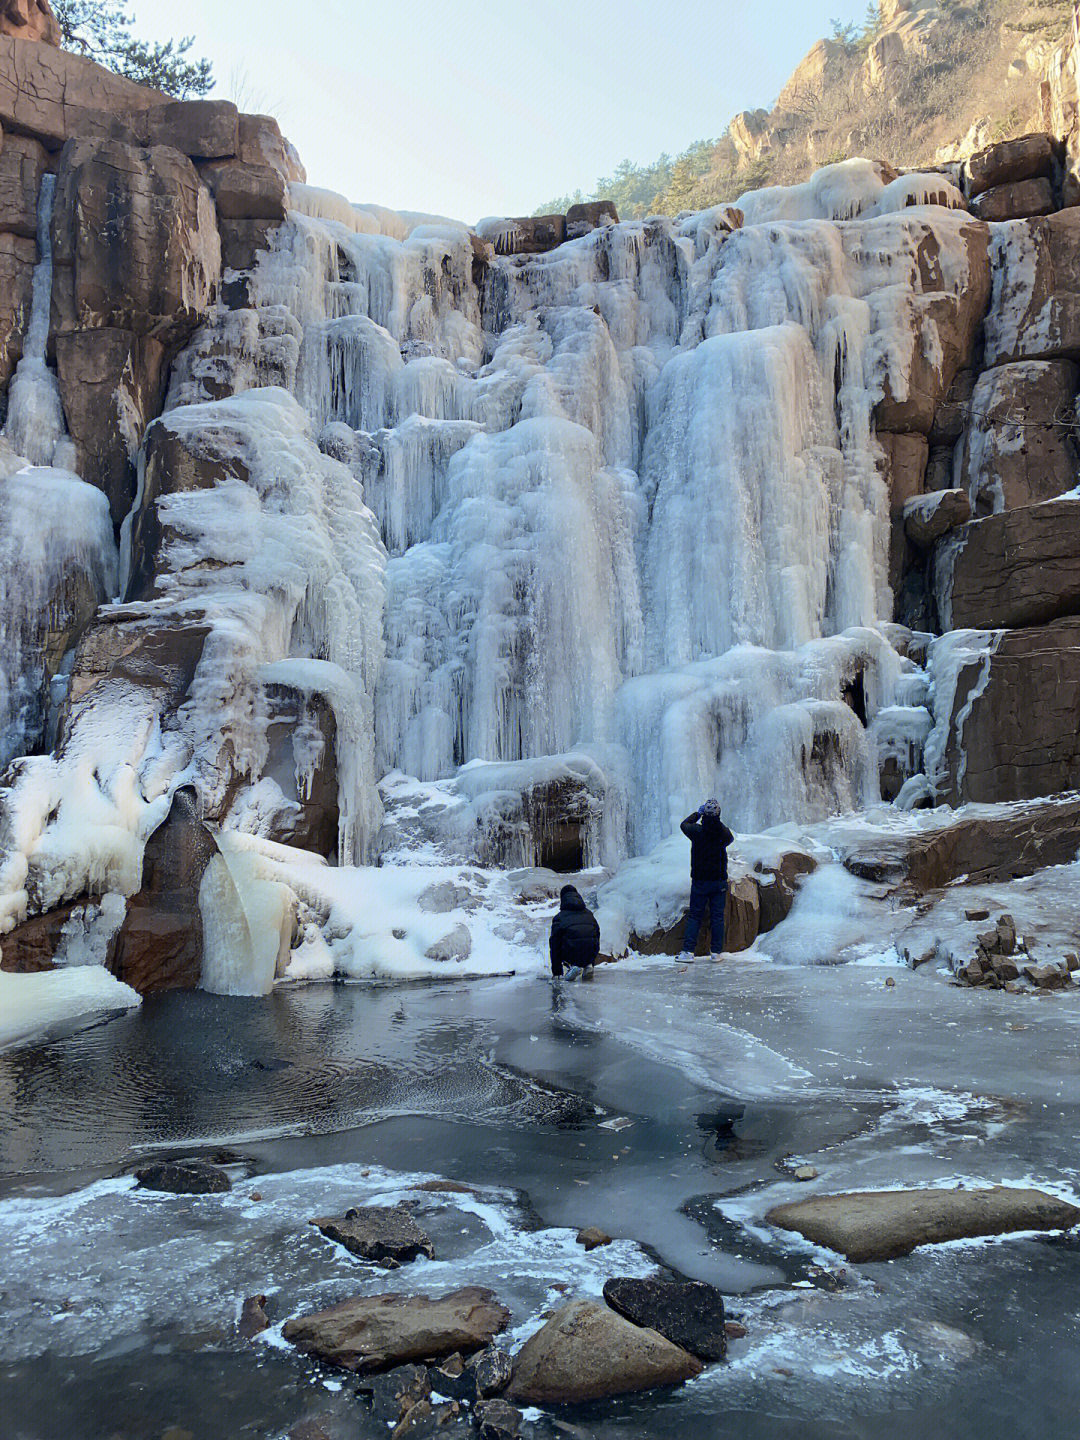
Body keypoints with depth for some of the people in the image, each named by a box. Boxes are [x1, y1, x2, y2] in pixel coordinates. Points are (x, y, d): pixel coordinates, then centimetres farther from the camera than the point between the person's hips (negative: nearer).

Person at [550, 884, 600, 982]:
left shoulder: (559, 917, 13)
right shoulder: (589, 913, 23)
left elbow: (555, 945, 13)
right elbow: (597, 934, 29)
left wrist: (556, 972, 18)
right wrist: (592, 963, 39)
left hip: (571, 953, -3)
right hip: (591, 954, 3)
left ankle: (573, 965, -1)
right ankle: (588, 966, 9)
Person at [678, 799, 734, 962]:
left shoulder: (697, 831, -12)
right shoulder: (723, 832, -8)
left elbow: (684, 825, 10)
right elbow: (730, 838, 17)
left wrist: (697, 813, 21)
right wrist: (717, 821, 22)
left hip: (699, 881, -1)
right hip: (719, 881, 1)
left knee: (695, 916, 5)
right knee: (717, 916, 8)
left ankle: (688, 951, 0)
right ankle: (716, 952, 9)